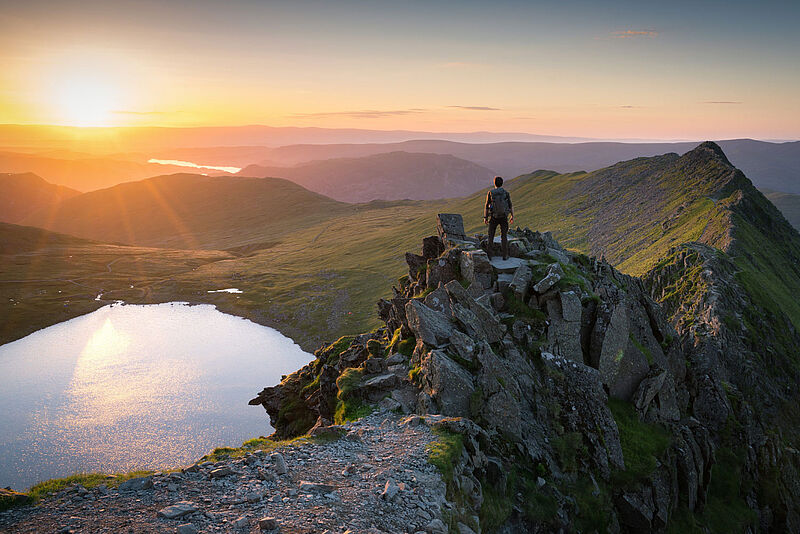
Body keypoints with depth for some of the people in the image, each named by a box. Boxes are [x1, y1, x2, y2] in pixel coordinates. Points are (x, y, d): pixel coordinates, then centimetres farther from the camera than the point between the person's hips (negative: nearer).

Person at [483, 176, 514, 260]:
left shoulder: (490, 193, -5)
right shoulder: (506, 193, -4)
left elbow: (487, 206, -2)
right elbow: (510, 206, 0)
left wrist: (485, 218, 5)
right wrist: (512, 217, 10)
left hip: (494, 217, 0)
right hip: (504, 217, 0)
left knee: (491, 236, 8)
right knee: (504, 236, 9)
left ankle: (489, 255, 4)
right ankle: (505, 255, 8)